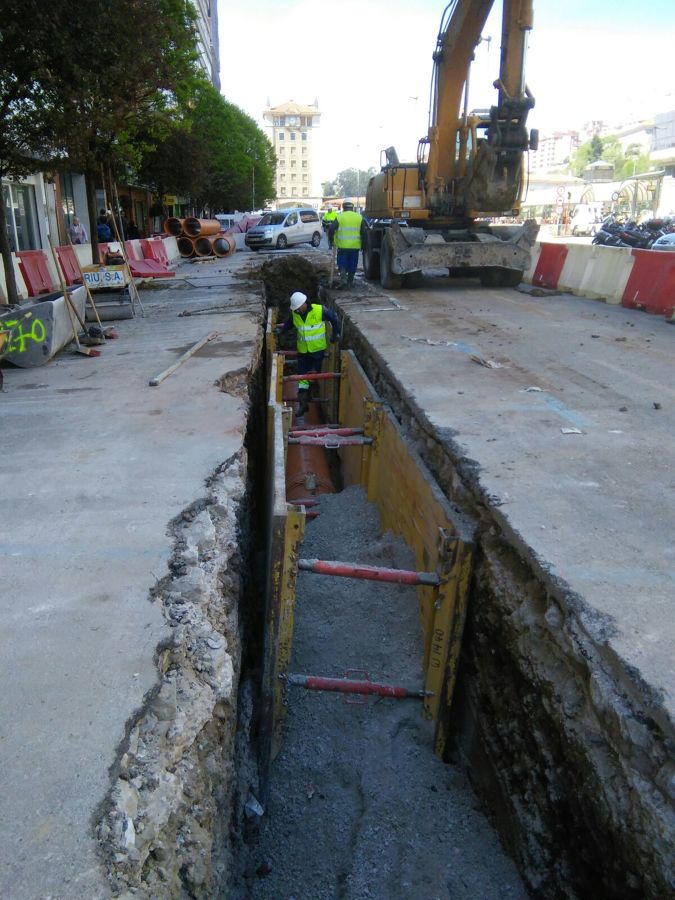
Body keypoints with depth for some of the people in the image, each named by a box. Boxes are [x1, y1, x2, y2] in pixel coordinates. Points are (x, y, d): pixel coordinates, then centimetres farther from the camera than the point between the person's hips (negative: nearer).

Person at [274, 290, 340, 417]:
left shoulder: (320, 310, -17)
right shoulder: (294, 313, -5)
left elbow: (334, 319, -4)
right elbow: (289, 323, 14)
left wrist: (335, 334, 0)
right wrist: (282, 329, -3)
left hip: (317, 349, -3)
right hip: (303, 350, 3)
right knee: (302, 375, 1)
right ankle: (303, 403, 5)